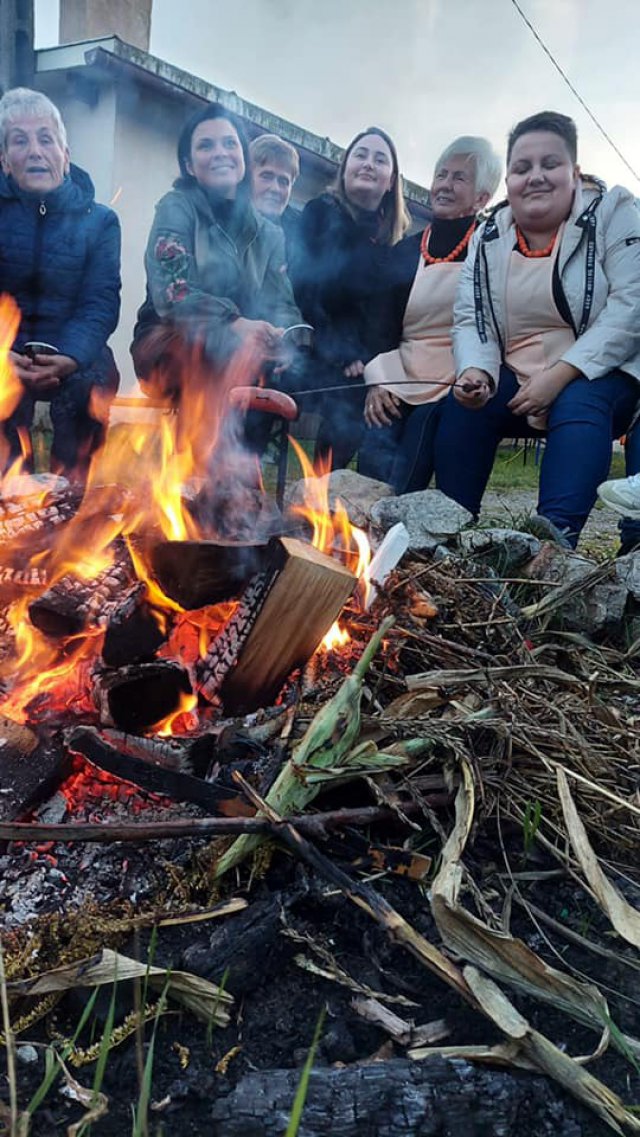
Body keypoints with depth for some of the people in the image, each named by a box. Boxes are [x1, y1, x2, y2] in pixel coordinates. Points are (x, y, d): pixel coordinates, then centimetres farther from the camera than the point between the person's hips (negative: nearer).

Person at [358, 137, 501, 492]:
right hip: (399, 388, 4)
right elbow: (382, 325, 14)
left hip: (453, 390, -4)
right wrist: (377, 382, -1)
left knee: (398, 496, -20)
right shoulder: (405, 250, 18)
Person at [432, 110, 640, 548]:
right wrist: (475, 373, -22)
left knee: (579, 406, -34)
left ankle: (554, 540, -43)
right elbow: (469, 319, 1)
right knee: (461, 405, -22)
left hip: (597, 377, -3)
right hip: (515, 382, 4)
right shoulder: (488, 236, 6)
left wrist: (559, 377, -26)